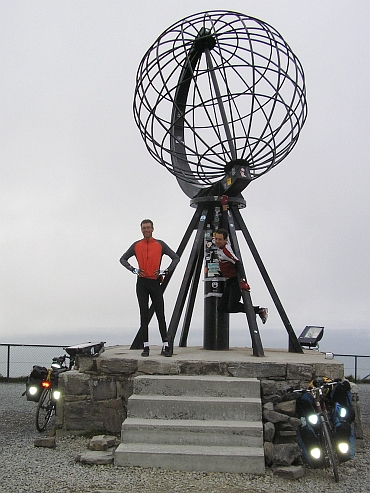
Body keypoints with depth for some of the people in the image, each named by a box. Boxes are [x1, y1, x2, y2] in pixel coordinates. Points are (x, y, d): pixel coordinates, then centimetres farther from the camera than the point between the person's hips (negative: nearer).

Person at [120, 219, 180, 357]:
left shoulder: (160, 244, 5)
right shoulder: (136, 245, 10)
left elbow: (176, 258, 10)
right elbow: (123, 259, 18)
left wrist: (166, 271, -2)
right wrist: (133, 269, 3)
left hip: (155, 282, -2)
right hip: (142, 283, 2)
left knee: (160, 314, -3)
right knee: (144, 315, 3)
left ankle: (166, 346, -1)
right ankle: (146, 347, 5)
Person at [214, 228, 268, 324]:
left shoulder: (225, 249, -20)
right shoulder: (219, 249, 7)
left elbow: (238, 264, -27)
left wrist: (242, 281, -33)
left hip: (235, 281, -10)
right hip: (229, 281, 10)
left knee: (232, 307, -16)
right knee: (221, 307, 3)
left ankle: (260, 310, -4)